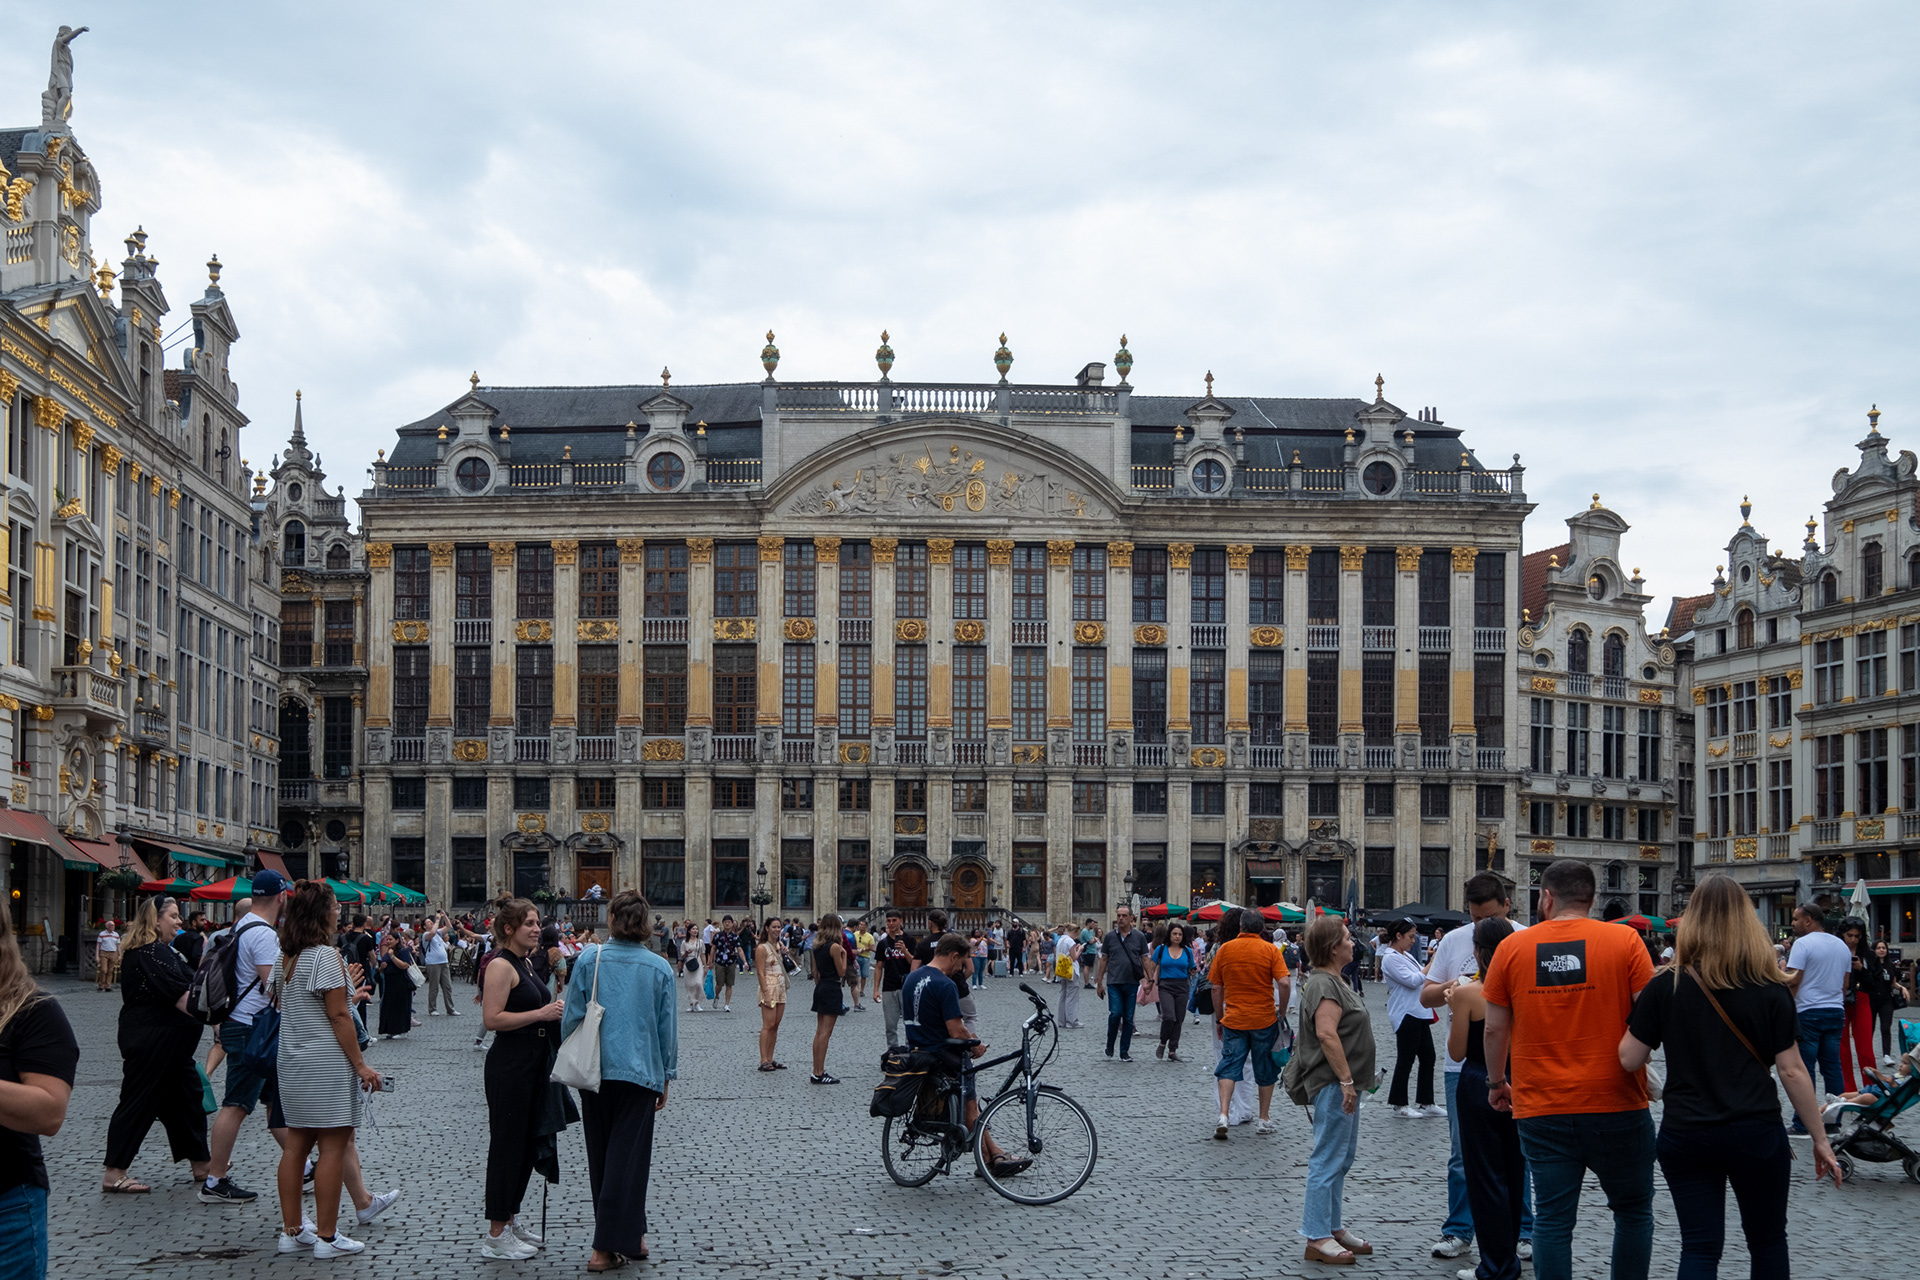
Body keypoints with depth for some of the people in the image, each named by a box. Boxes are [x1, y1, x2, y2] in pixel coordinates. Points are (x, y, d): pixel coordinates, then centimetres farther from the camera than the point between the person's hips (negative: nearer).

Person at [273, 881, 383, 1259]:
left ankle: (291, 1231, 17)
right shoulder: (325, 956, -15)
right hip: (327, 1063, -9)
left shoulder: (286, 958, 10)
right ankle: (326, 1237, -1)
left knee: (295, 1144, 12)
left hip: (292, 1062, 9)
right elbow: (338, 1016, -17)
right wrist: (360, 1065, -14)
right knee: (333, 1146, -3)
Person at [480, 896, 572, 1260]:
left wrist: (553, 1011, 9)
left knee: (528, 1144, 16)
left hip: (532, 1065, 10)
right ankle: (496, 1235, 4)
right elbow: (492, 1019, -24)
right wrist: (541, 1014, -22)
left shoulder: (526, 963, 13)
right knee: (507, 1145, -3)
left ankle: (510, 1222, 28)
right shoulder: (501, 966, -15)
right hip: (509, 1066, -10)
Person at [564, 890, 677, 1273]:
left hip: (596, 1070, 0)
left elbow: (572, 1017, -2)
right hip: (641, 1071, 0)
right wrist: (666, 1078, 13)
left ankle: (629, 1234, 23)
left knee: (601, 1156, 14)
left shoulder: (589, 959, -5)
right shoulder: (659, 968, -1)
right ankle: (609, 1246, -1)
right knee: (628, 1156, 3)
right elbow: (668, 1027, 4)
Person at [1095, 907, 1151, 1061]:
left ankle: (1124, 1052, 12)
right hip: (1114, 983, -1)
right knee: (1115, 1013, -14)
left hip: (1132, 983, 1)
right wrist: (1099, 982, 6)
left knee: (1128, 1018, 4)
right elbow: (1103, 960, 8)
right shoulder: (1110, 937, 4)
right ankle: (1110, 1044, 9)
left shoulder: (1139, 937, 4)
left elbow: (1144, 959, 7)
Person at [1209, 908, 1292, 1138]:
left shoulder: (1224, 949, 1)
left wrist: (1219, 1019, 13)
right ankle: (1264, 1120, 19)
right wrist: (1282, 1010, -1)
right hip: (1264, 1020, -1)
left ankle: (1223, 1115, -17)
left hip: (1233, 1020, 1)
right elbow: (1285, 983, -15)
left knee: (1229, 1067, 1)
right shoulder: (1270, 950, -5)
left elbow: (1216, 988, 4)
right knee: (1265, 1070, 13)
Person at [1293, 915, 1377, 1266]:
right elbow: (1327, 1033, -26)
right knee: (1328, 1161, -8)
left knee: (1342, 1159, 17)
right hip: (1333, 1085, -11)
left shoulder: (1332, 981, 17)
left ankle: (1333, 1227, 25)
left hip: (1343, 1083, 11)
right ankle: (1317, 1238, -5)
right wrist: (1346, 1080, -26)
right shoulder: (1324, 984, -17)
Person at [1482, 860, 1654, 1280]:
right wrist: (1638, 1067, 11)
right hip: (1616, 1102, -1)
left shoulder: (1511, 948, 2)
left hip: (1542, 1109, 1)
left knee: (1553, 1218, 5)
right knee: (1633, 1210, 14)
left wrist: (1497, 1082, 20)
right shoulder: (1624, 941, -4)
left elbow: (1495, 1029, 4)